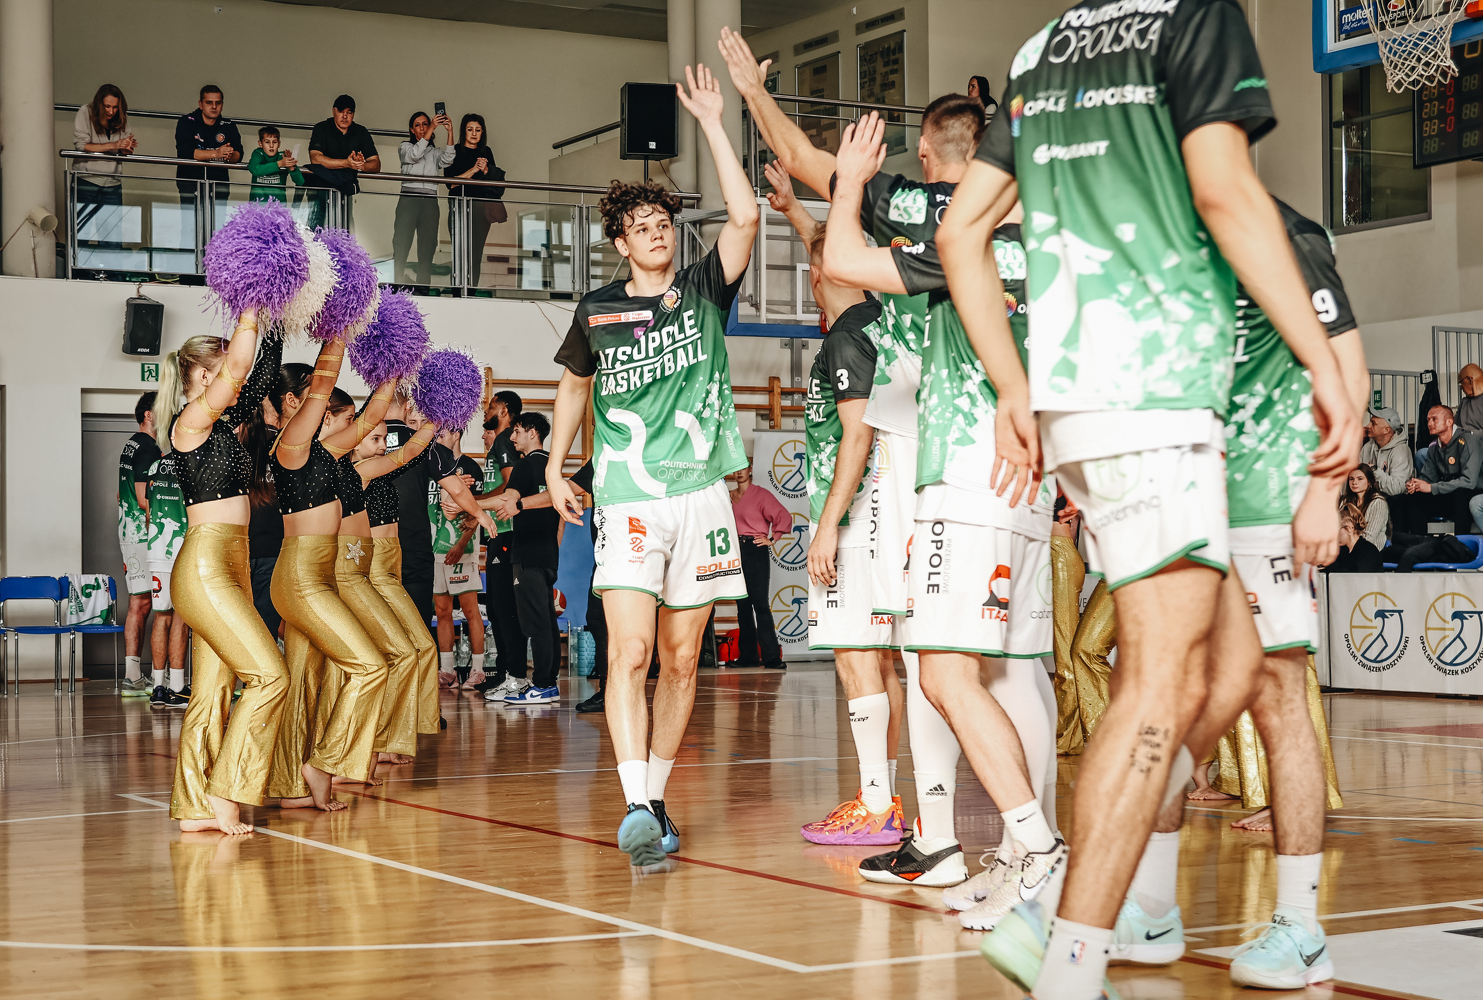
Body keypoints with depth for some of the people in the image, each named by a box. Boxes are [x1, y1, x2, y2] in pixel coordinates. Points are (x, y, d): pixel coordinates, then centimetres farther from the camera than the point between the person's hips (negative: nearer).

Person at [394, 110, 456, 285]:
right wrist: (432, 128, -14)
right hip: (408, 199, -2)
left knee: (427, 251, -2)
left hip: (430, 203, 3)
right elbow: (414, 154, -9)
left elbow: (447, 159, -2)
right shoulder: (404, 147, 14)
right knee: (401, 247, -8)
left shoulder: (435, 152, 19)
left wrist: (450, 132, -11)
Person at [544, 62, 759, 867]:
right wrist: (555, 466, 18)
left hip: (700, 494, 1)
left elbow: (745, 217, -7)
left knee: (681, 660, 5)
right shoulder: (596, 311, 9)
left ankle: (655, 799, 17)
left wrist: (712, 124, -7)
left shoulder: (703, 290, 7)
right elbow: (575, 383, 25)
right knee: (630, 652, -16)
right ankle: (636, 808, -21)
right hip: (627, 499, -1)